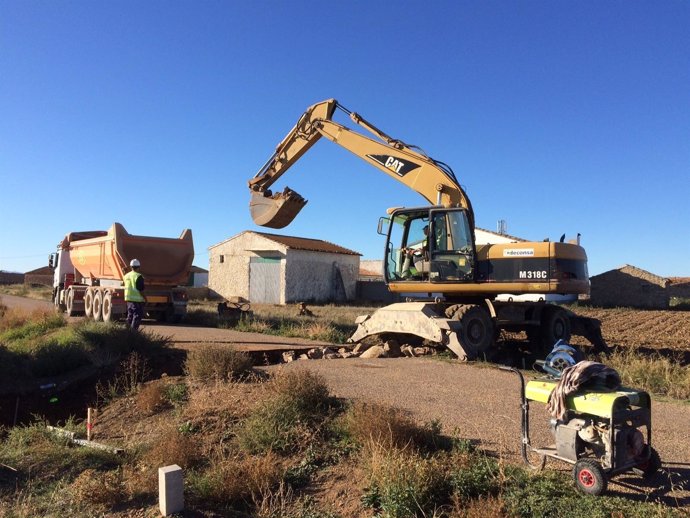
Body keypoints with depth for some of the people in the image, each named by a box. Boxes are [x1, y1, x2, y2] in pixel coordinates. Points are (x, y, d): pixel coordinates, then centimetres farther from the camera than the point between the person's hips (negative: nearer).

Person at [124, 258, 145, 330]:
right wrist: (145, 298, -8)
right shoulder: (138, 276, -15)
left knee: (130, 315, 17)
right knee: (137, 316, -2)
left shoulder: (126, 276, 8)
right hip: (137, 299, -8)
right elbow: (140, 289, -16)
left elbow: (126, 288, 16)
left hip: (128, 299, 8)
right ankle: (133, 329, -6)